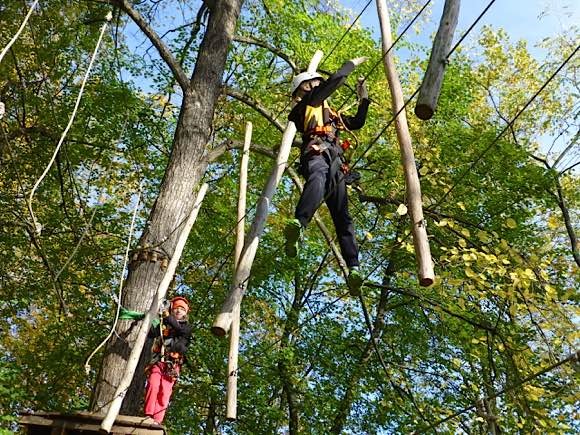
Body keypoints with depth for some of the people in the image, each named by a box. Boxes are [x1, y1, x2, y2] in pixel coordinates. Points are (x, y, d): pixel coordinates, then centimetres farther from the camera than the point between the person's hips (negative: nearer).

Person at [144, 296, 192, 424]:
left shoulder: (186, 327, 15)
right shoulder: (163, 325, 21)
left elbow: (180, 329, -8)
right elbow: (151, 333, 6)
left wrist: (168, 317, -16)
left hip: (172, 364, -1)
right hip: (158, 361, 1)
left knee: (165, 392, -12)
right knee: (153, 385, -20)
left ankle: (157, 421, -15)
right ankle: (148, 415, -20)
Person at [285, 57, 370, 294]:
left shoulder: (330, 114, 43)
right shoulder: (308, 102, 22)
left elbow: (357, 122, 49)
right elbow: (335, 80, 12)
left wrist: (363, 97, 50)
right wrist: (352, 63, 27)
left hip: (335, 163, 7)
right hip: (315, 154, -7)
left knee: (342, 216, -11)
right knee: (318, 177, -43)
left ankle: (354, 268, -24)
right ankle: (297, 225, -69)